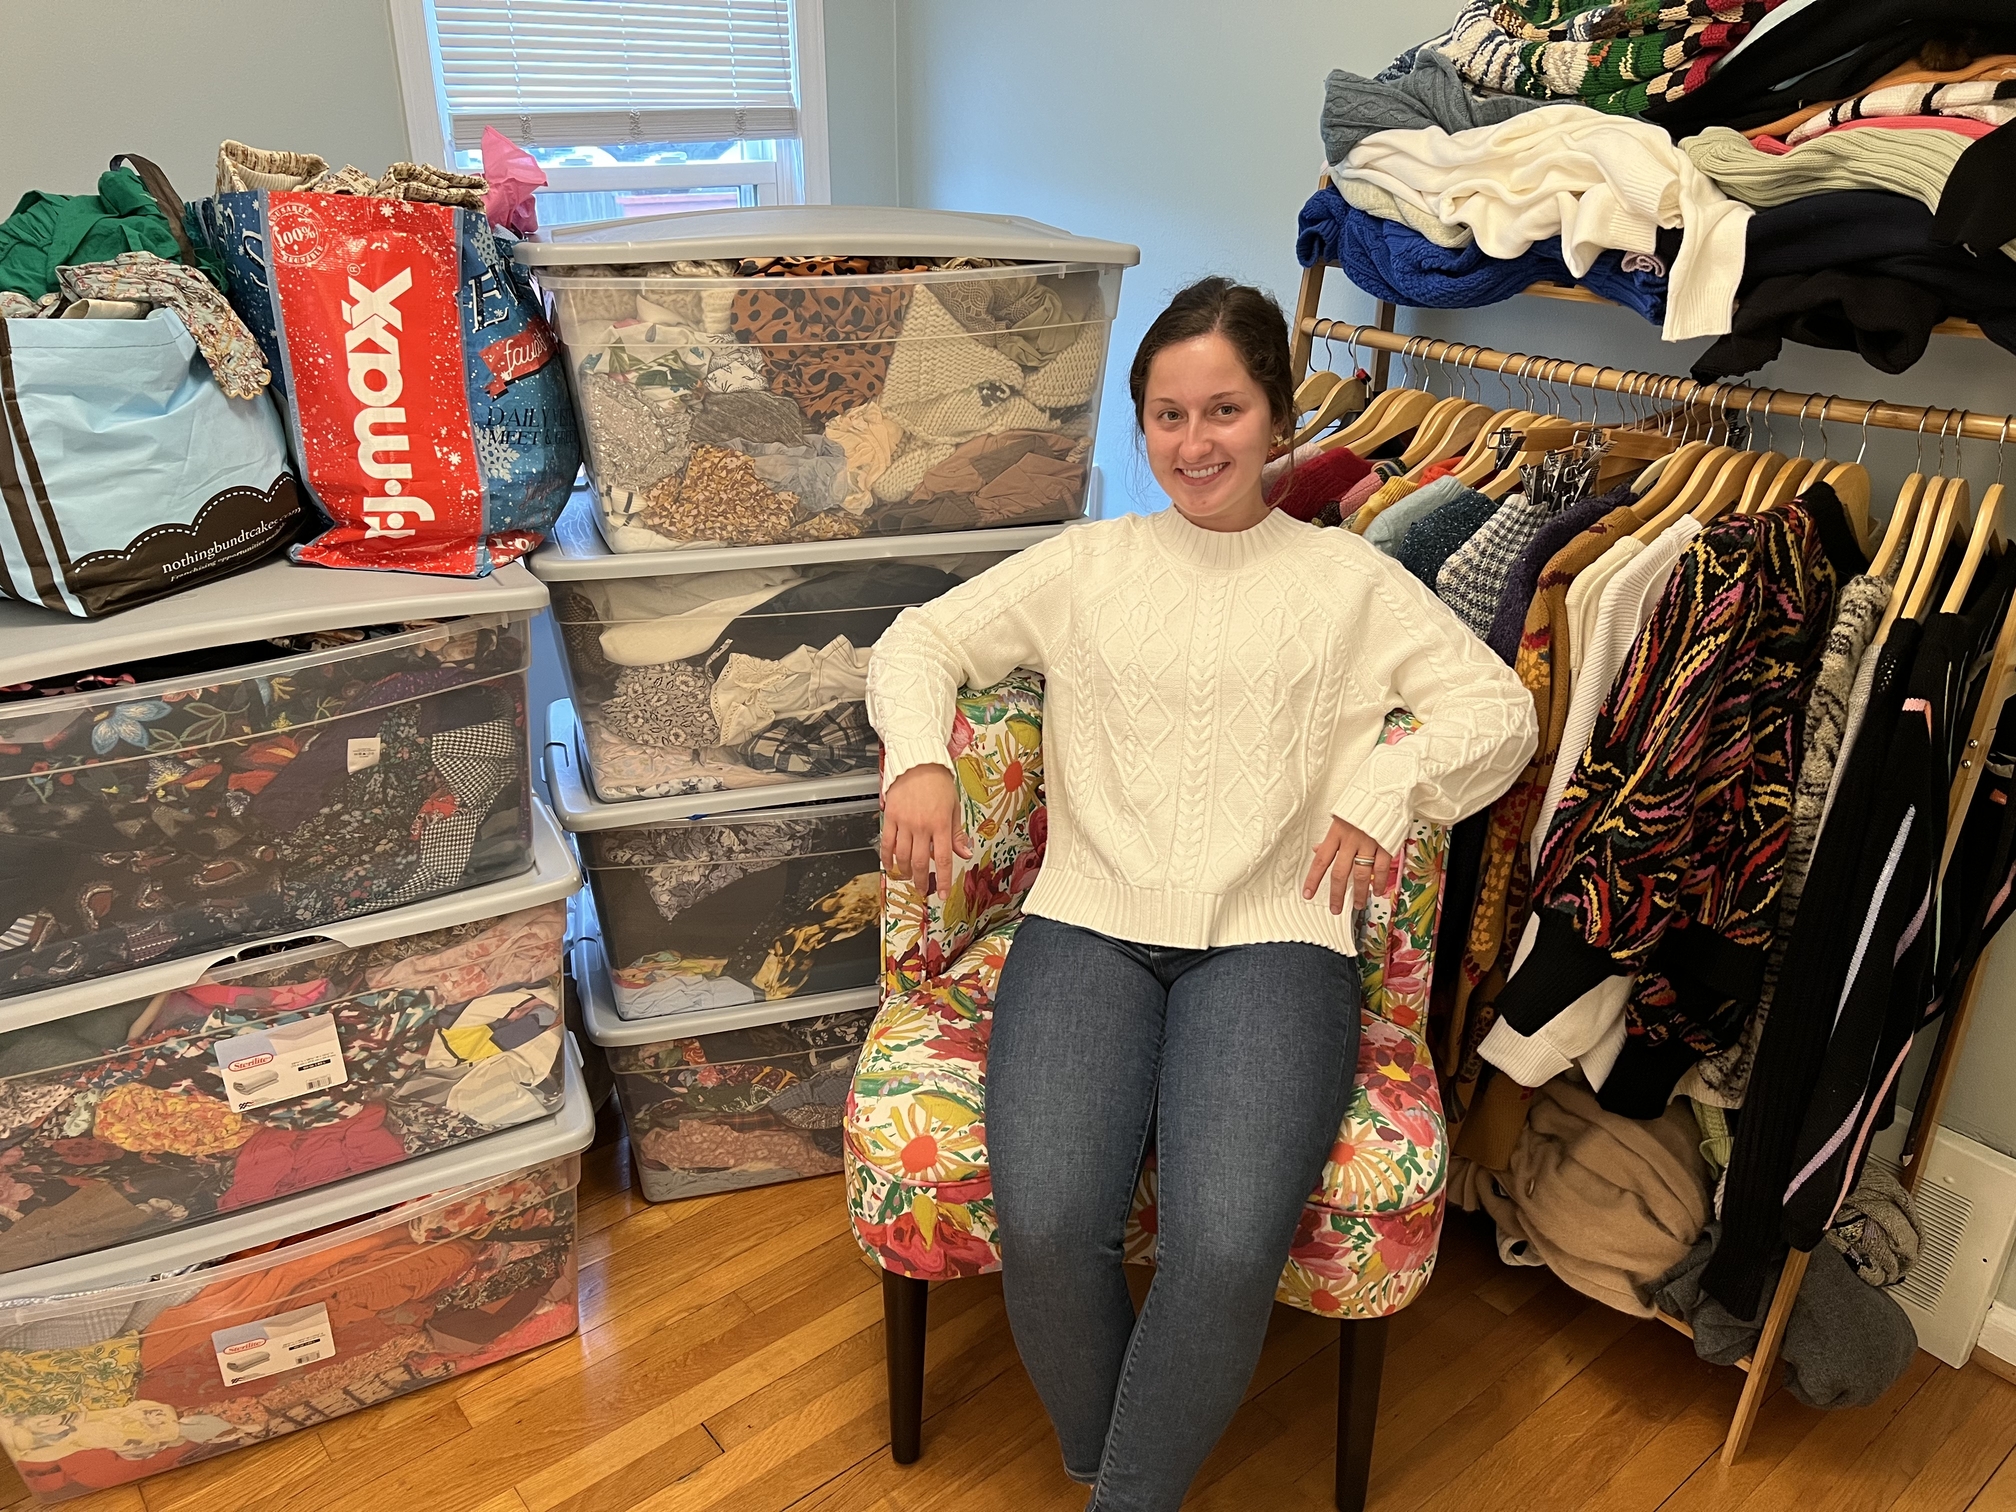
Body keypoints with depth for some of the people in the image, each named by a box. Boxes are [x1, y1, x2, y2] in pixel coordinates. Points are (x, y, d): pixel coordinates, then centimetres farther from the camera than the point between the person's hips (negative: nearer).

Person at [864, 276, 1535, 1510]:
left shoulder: (1350, 580, 15)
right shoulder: (1088, 564, 17)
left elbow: (1502, 707, 10)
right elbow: (920, 640, 16)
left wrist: (1389, 782, -9)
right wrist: (918, 755, -5)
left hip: (1274, 936, 0)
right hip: (1090, 922, 1)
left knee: (1227, 1245, -26)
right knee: (1046, 1223, -23)